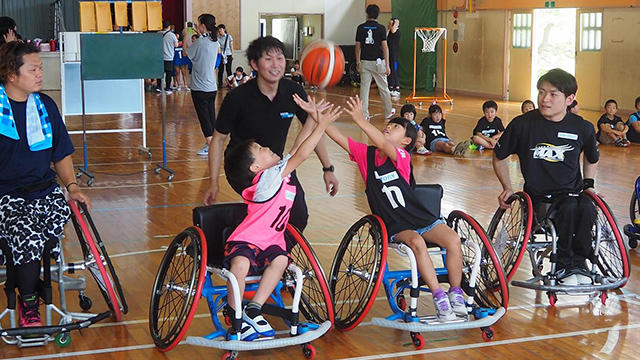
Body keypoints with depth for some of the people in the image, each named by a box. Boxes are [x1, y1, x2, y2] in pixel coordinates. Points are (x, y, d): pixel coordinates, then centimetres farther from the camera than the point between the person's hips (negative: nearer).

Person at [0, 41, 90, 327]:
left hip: (45, 189, 4)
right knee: (26, 235, -31)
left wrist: (72, 186, 3)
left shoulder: (45, 105, 12)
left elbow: (61, 154, 18)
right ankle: (28, 303, -6)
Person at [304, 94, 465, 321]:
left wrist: (361, 121, -41)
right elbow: (338, 137, -5)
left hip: (422, 218, -1)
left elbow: (383, 145, -29)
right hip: (396, 227, 1)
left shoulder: (402, 156, -8)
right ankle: (439, 297, -23)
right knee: (416, 242, -32)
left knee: (453, 240, -25)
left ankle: (456, 293, -5)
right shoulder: (366, 154, 4)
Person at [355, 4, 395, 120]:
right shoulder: (381, 28, -5)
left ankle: (364, 115, 0)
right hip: (378, 61, -1)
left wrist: (358, 62, 11)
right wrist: (387, 65, -5)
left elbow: (358, 46, 3)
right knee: (383, 88, 10)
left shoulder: (361, 28, 1)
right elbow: (384, 47, -7)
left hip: (365, 62, 2)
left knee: (364, 88, 3)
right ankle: (388, 112, 22)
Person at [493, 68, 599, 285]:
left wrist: (588, 184, 14)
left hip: (571, 191, 2)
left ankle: (578, 262, -12)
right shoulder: (523, 124, -5)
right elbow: (499, 157, 11)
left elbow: (592, 159, 25)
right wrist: (507, 188, 4)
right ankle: (564, 263, -14)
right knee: (568, 209, -34)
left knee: (587, 209, -33)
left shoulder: (583, 128, 2)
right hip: (537, 195, -2)